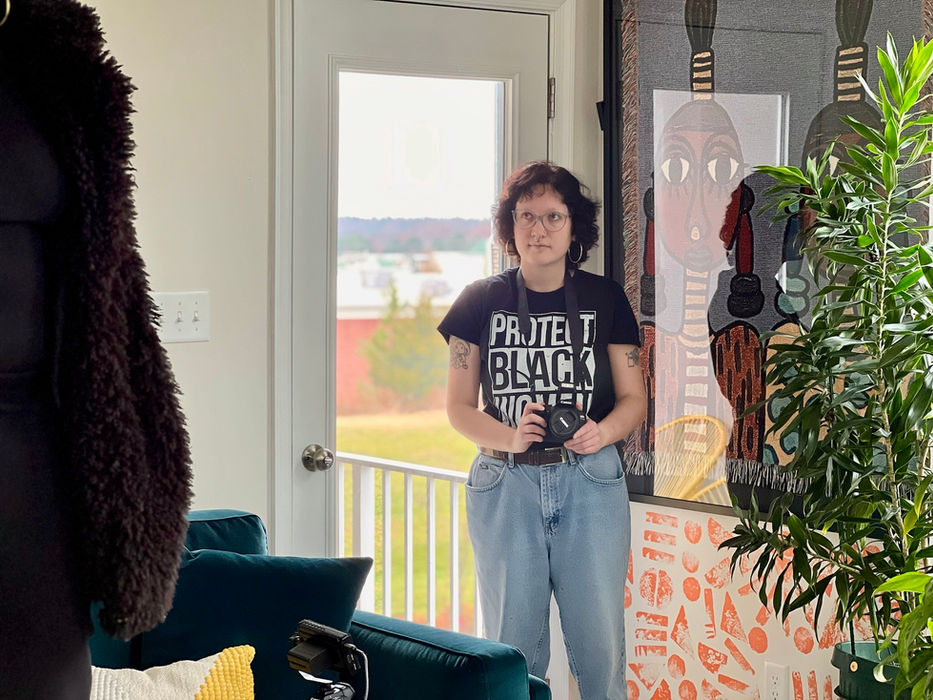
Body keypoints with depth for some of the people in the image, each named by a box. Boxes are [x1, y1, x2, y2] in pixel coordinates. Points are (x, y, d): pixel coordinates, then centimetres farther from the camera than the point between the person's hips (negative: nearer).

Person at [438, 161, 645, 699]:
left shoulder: (605, 299, 5)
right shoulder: (482, 301, 4)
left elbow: (633, 398, 7)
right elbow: (460, 406, 4)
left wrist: (601, 433, -14)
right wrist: (510, 438, -14)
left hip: (590, 481, 0)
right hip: (505, 482, 0)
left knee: (599, 642, -1)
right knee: (513, 645, 5)